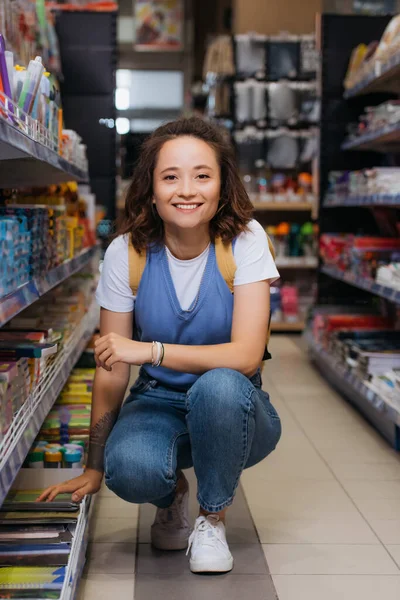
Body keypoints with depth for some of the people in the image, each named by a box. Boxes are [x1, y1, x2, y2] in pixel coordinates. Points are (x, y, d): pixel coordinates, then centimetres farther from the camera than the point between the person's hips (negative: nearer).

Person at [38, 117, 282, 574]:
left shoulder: (244, 240, -15)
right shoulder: (127, 253, -9)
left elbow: (247, 355, -23)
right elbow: (110, 368, -5)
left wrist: (151, 350, -33)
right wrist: (94, 470, -3)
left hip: (230, 413, -1)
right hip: (158, 403, 1)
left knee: (219, 386, -36)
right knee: (130, 469, -32)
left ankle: (212, 517, -7)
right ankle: (171, 497, 9)